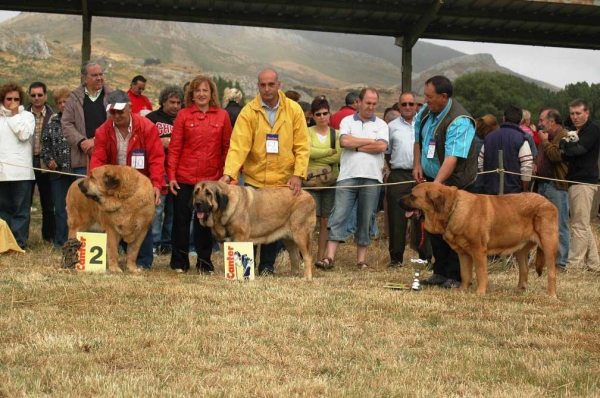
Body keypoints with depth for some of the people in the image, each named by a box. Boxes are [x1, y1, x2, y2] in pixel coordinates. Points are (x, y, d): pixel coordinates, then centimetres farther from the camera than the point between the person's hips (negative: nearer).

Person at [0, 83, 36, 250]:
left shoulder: (26, 116, 8)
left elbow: (24, 134, -10)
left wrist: (15, 114, -4)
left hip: (21, 170, -3)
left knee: (21, 208, -3)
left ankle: (19, 241, -1)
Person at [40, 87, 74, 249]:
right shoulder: (52, 123, 11)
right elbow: (45, 144, 15)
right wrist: (49, 159, 1)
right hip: (58, 172, 3)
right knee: (60, 208, 6)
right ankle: (61, 242, 12)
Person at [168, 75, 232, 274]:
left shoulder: (222, 116, 4)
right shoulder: (183, 115, 1)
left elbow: (227, 147, 5)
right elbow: (174, 148, 0)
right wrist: (171, 176, -5)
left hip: (211, 179, 1)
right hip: (184, 177, -1)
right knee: (181, 219, 4)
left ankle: (204, 262, 18)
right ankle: (179, 262, 14)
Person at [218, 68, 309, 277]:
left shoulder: (294, 110, -2)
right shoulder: (248, 112, -6)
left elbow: (302, 146, -1)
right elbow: (239, 146, -14)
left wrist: (298, 174, -11)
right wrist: (229, 173, -26)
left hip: (283, 180, 1)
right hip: (254, 179, -1)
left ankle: (267, 266, 20)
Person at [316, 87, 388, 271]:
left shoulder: (381, 125, 11)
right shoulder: (347, 121, 10)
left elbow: (381, 146, -6)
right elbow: (344, 141, -8)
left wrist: (356, 146, -4)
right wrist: (370, 141, -3)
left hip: (372, 178, 1)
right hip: (348, 176, -1)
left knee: (365, 220, 5)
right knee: (339, 216, -7)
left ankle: (361, 260, 10)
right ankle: (329, 257, -11)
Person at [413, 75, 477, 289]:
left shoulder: (459, 121, -25)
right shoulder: (426, 111, 1)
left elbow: (452, 158, -34)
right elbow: (418, 137, 19)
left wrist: (436, 184, -42)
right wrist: (417, 165, 5)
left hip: (455, 183, -8)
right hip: (431, 178, 8)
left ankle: (455, 277, 2)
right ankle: (440, 272, 22)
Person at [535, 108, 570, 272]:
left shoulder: (563, 135, -9)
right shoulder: (545, 136, 21)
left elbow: (556, 155, -23)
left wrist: (545, 141, -10)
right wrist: (535, 166, 11)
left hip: (557, 186, -10)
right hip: (543, 184, 10)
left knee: (559, 226, -6)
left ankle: (560, 262, -5)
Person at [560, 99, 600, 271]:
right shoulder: (576, 131, 21)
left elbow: (578, 149, -21)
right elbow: (568, 154, 16)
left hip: (584, 182, -10)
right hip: (574, 181, 10)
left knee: (580, 225, -8)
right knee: (583, 225, 12)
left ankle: (574, 263, -7)